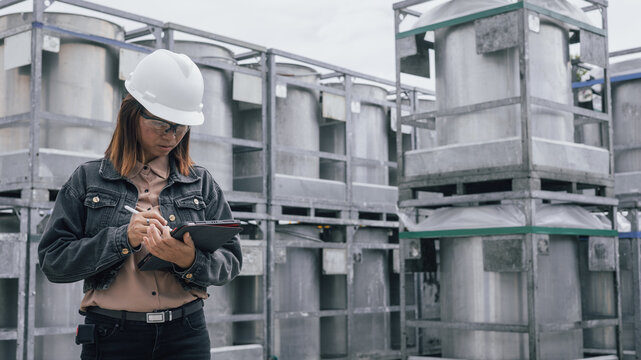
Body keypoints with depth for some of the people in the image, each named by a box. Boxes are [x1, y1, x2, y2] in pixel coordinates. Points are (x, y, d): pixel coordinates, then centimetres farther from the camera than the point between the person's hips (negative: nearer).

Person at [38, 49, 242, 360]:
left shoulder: (201, 183, 8)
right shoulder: (89, 179, 4)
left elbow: (231, 261, 4)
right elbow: (52, 261, -2)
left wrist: (191, 262, -16)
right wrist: (123, 238, -15)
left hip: (185, 335, 1)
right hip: (111, 335, -1)